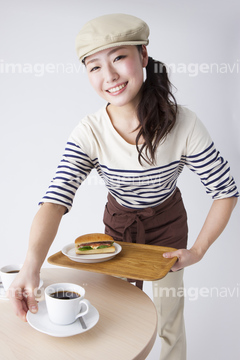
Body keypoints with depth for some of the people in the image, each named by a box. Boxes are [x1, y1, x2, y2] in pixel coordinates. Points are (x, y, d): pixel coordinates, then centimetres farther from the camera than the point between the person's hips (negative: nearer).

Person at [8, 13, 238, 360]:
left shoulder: (183, 125, -27)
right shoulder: (89, 132, -25)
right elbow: (55, 200, -32)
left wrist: (198, 250, -21)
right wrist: (32, 264, -49)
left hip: (167, 224, -1)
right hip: (118, 223, 2)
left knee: (169, 317, 13)